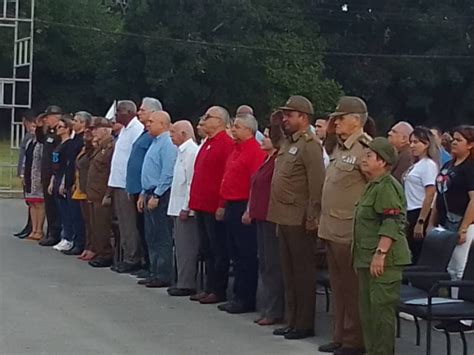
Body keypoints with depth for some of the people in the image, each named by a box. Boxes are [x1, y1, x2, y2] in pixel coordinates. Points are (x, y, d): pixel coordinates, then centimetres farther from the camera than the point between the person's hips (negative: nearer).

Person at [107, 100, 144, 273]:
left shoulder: (137, 130, -14)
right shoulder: (125, 130, 17)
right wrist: (110, 190, 19)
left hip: (127, 185, -10)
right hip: (119, 183, 10)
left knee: (129, 224, -5)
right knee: (123, 223, 13)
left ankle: (133, 260, 0)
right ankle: (127, 257, 19)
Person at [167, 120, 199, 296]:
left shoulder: (191, 151, -15)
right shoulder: (183, 151, 17)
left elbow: (191, 182, -19)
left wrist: (185, 207, -19)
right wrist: (179, 207, 18)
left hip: (185, 208, -10)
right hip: (179, 207, 10)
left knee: (186, 248, -6)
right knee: (181, 247, 14)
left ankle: (186, 284, -3)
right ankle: (183, 282, 20)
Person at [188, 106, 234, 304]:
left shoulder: (226, 144, -13)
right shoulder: (208, 143, 17)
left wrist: (222, 206, -21)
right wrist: (194, 202, 17)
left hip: (215, 207, -10)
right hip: (202, 206, 10)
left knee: (218, 250, -2)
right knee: (206, 249, 13)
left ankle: (219, 291, 3)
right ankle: (209, 288, 20)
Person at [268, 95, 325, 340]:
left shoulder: (309, 145, -12)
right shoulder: (288, 143, 16)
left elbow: (317, 184, -18)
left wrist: (312, 219, -19)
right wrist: (279, 217, 18)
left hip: (299, 220, -9)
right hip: (284, 218, 9)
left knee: (303, 272, -1)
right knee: (289, 272, 13)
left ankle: (305, 324, 6)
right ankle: (292, 321, 21)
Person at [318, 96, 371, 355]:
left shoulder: (365, 149, -14)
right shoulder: (339, 147, 14)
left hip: (349, 232, -9)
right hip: (332, 229, 9)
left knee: (351, 288, 0)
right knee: (338, 287, 15)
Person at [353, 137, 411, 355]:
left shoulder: (387, 186, -14)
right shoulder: (373, 186, 19)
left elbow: (392, 223, -22)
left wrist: (381, 253, -26)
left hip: (384, 260, -11)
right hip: (367, 258, 11)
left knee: (381, 308, -8)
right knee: (367, 309, 14)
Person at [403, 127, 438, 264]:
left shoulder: (429, 164, -10)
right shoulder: (415, 165, 15)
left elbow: (430, 195, -17)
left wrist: (420, 222, -20)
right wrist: (409, 219, 15)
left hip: (421, 214, -9)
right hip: (411, 214, 9)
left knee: (420, 257, -5)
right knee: (413, 256, 11)